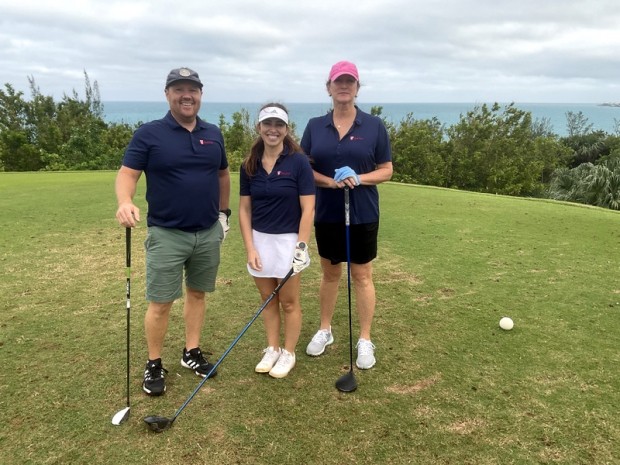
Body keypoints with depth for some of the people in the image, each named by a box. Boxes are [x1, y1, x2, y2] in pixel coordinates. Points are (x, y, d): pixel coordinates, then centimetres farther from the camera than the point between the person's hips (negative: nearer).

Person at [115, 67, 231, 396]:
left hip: (208, 233, 4)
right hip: (166, 234, -4)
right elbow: (127, 173, -10)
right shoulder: (149, 134, -6)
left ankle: (192, 352, 30)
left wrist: (224, 212, 16)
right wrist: (125, 202, -30)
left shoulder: (213, 134, 7)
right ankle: (154, 365, 18)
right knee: (160, 303, 0)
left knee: (197, 293, 14)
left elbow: (223, 174, 18)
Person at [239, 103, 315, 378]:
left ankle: (288, 353, 25)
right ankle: (272, 349, 31)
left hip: (288, 240, -3)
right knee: (268, 300, 15)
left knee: (289, 302, 9)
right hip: (259, 240, 4)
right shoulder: (249, 166, 0)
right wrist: (250, 248, -4)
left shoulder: (298, 162, -11)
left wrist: (301, 247, -15)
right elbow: (244, 209, 3)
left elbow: (308, 208, -12)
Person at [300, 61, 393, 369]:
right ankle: (325, 330, 33)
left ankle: (365, 340, 20)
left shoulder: (374, 126, -3)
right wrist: (329, 181, -18)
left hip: (363, 214, -2)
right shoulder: (314, 126, 2)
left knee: (362, 276, 7)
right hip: (326, 214, 2)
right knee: (329, 274, 16)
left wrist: (359, 178, -20)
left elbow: (386, 170, -2)